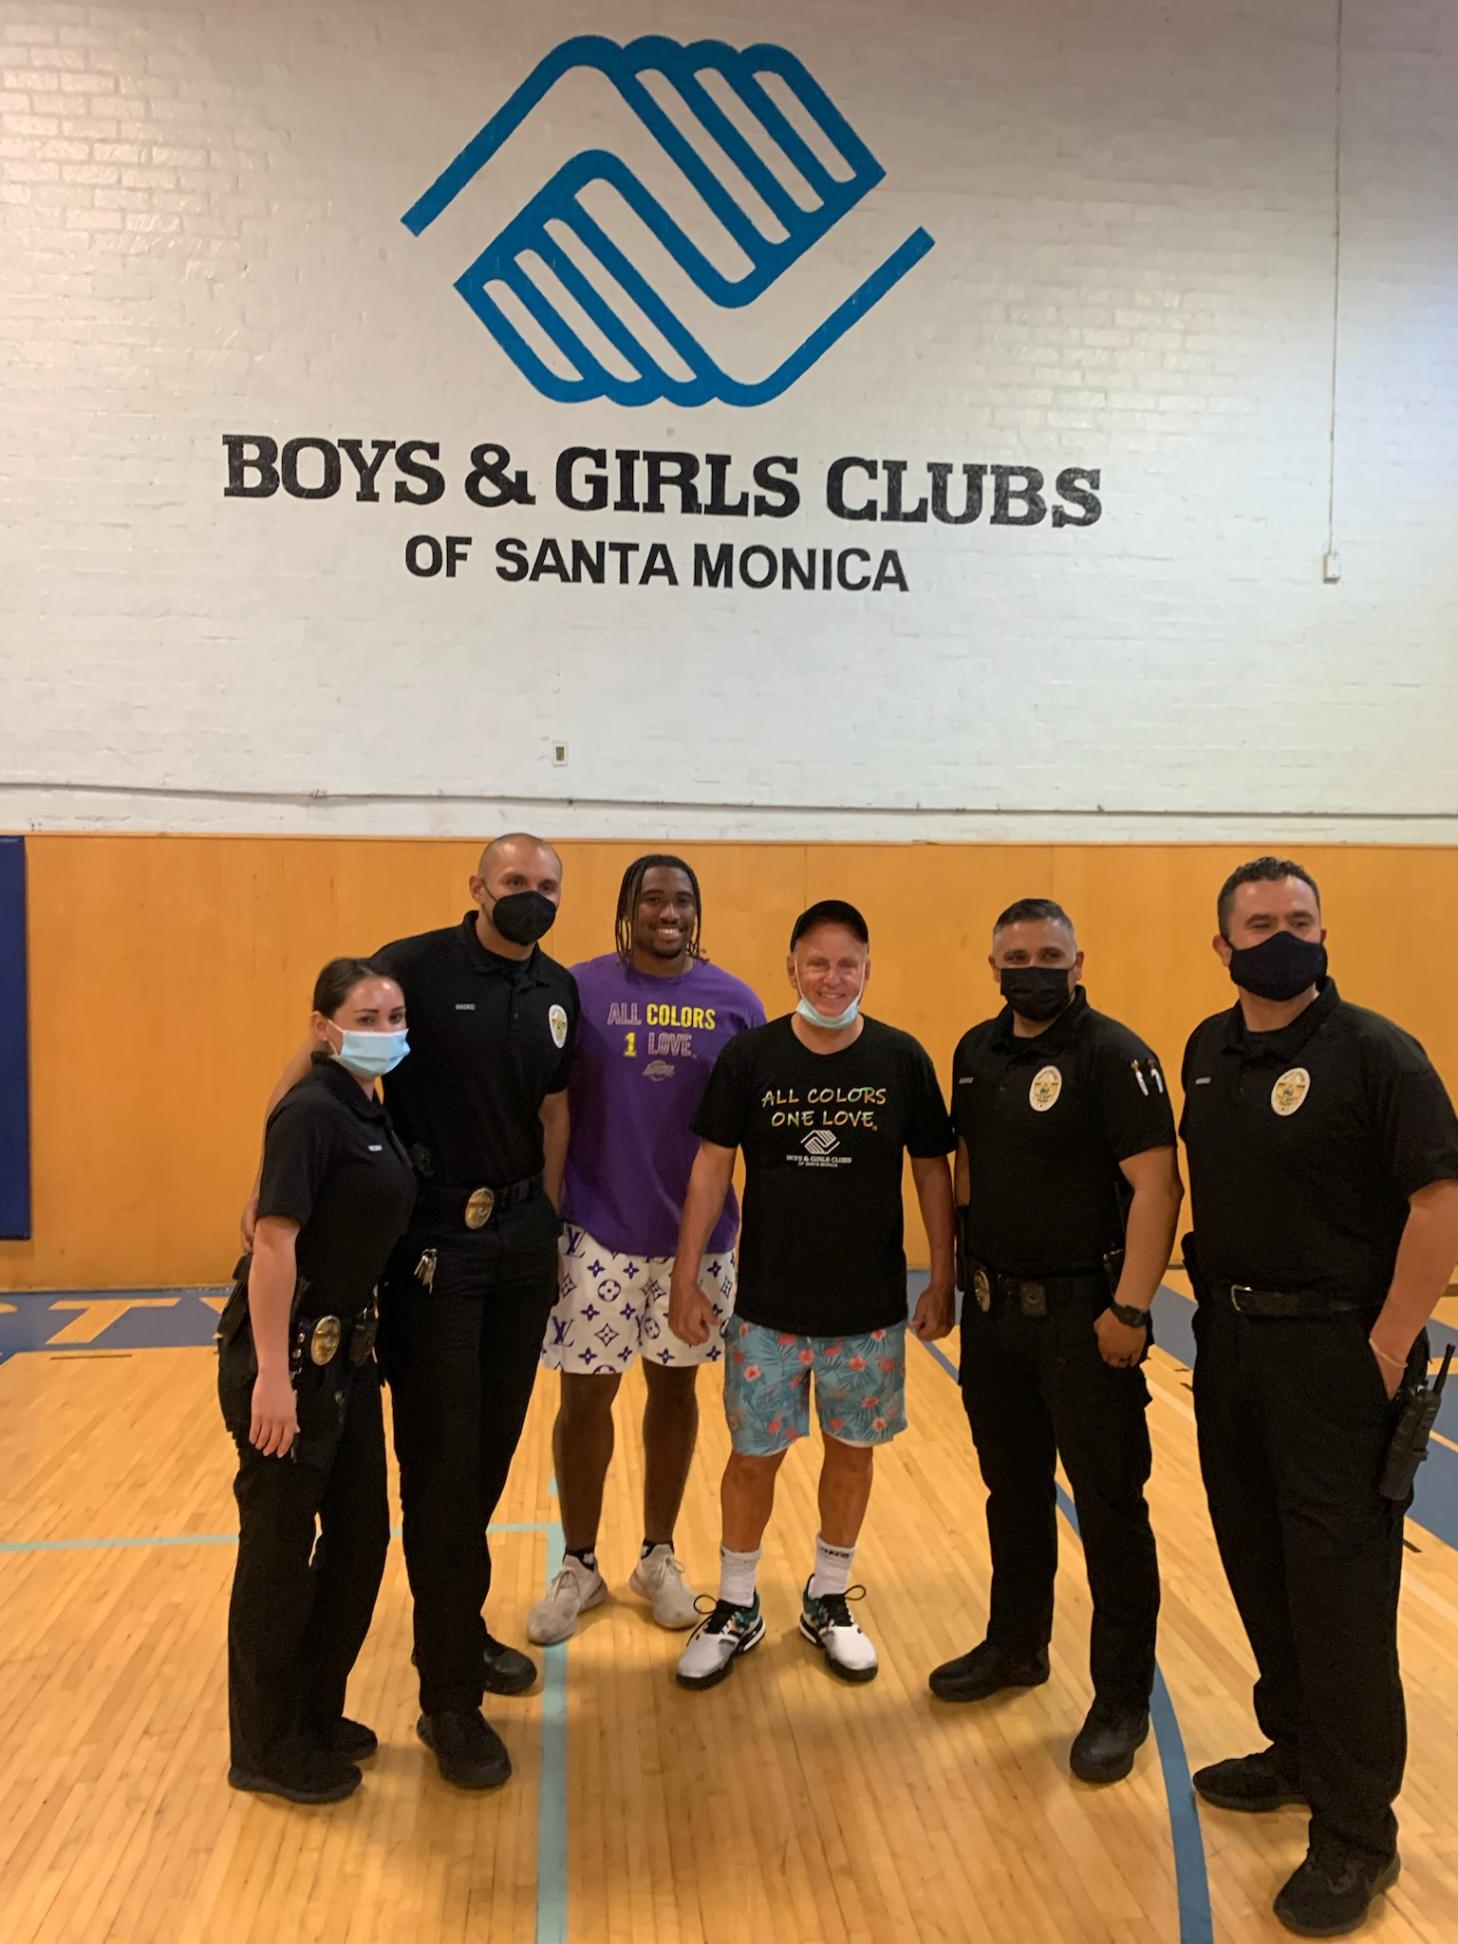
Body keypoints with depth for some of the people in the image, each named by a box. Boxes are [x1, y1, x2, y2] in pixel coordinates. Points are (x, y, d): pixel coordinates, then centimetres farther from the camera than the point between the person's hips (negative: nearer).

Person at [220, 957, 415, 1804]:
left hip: (349, 1351, 9)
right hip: (291, 1353, -9)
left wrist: (360, 1351, 13)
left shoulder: (372, 1113, 9)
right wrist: (274, 1376, -26)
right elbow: (274, 1242, -24)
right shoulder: (312, 1112, -18)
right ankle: (267, 1748, 23)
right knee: (281, 1548, 5)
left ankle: (317, 1714, 34)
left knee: (361, 1532, 17)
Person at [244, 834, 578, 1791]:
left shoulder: (559, 991, 7)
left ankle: (459, 1627, 36)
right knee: (442, 1462, 0)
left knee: (492, 1451, 15)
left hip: (522, 1239, 6)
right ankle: (449, 1700, 12)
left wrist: (547, 1219, 12)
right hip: (434, 1240, -5)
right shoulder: (416, 966, -12)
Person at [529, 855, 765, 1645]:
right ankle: (578, 1565, 26)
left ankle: (658, 1557, 31)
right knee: (585, 1397, 6)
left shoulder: (734, 1001, 0)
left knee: (675, 1389, 14)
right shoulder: (579, 989, -4)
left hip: (696, 1232, 2)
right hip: (597, 1231, -1)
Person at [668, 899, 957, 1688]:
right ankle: (736, 1610, 30)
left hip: (870, 1310, 1)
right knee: (752, 1457, 8)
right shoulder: (749, 1055, -7)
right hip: (767, 1306, -1)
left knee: (852, 1452, 14)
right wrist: (685, 1281, -4)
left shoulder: (902, 1059, -6)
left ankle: (828, 1602, 36)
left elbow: (932, 1171, 1)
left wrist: (941, 1283, 1)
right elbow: (711, 1168, -3)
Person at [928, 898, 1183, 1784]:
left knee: (1110, 1507, 5)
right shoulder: (977, 1052, 6)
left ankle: (1124, 1700, 21)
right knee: (1014, 1489, 20)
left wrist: (1130, 1308, -22)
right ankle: (1016, 1645, 39)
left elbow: (1157, 1185, -19)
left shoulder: (1114, 1055, -15)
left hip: (1083, 1313, -6)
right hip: (994, 1308, 7)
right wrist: (959, 1270, 13)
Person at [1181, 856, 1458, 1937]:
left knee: (1339, 1585, 2)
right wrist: (1217, 1303, 10)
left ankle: (1358, 1833, 18)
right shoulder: (1209, 1049, 7)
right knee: (1259, 1564, 17)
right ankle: (1298, 1751, 38)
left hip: (1336, 1348, -6)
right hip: (1230, 1336, 7)